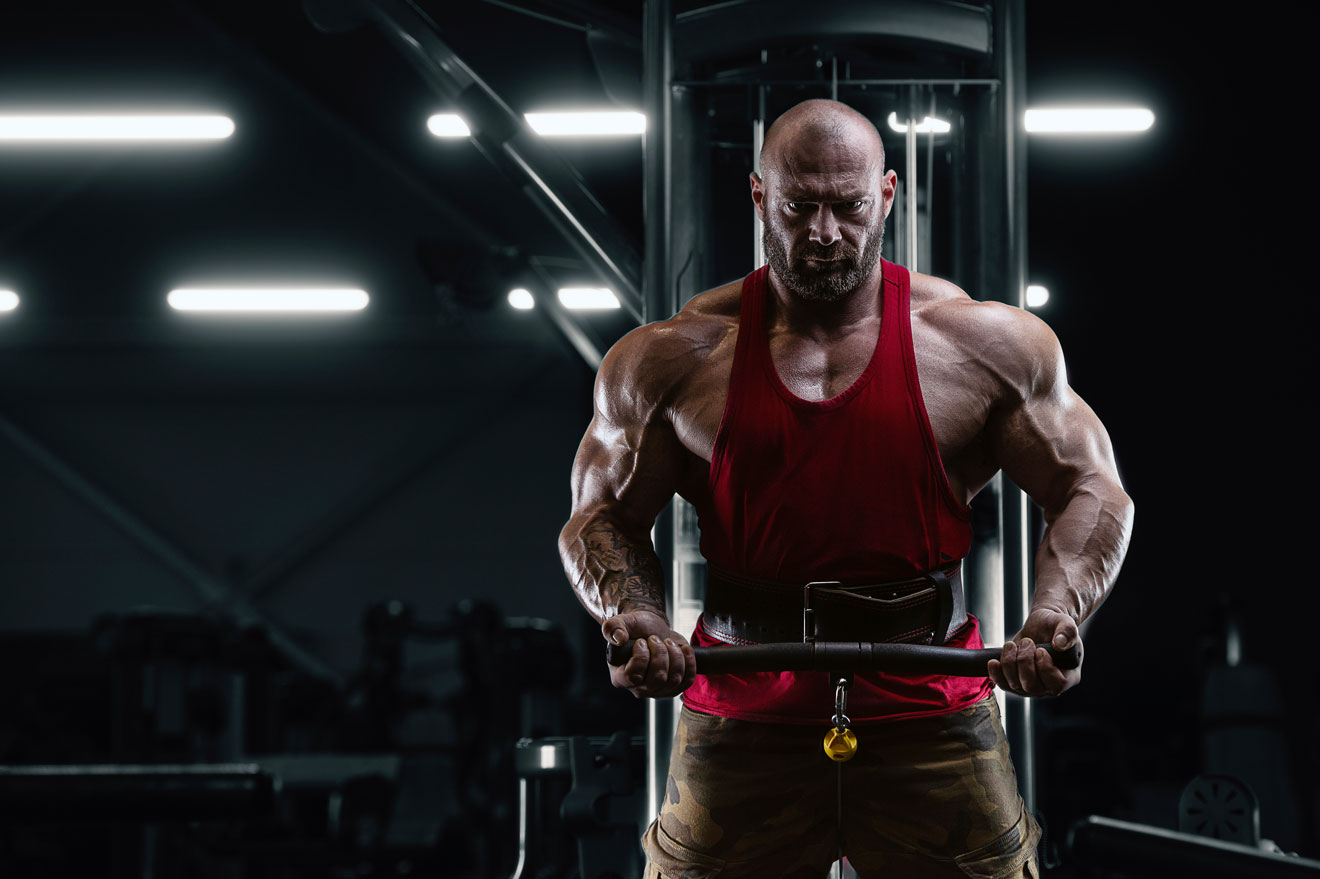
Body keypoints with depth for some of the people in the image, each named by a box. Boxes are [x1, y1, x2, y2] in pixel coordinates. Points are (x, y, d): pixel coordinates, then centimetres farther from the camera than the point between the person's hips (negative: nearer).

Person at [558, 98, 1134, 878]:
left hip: (932, 721, 0)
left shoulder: (986, 344, 2)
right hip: (741, 730, 0)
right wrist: (633, 615, -11)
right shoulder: (676, 359, 3)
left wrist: (1057, 612, -11)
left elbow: (1092, 492, 7)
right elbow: (604, 516, 10)